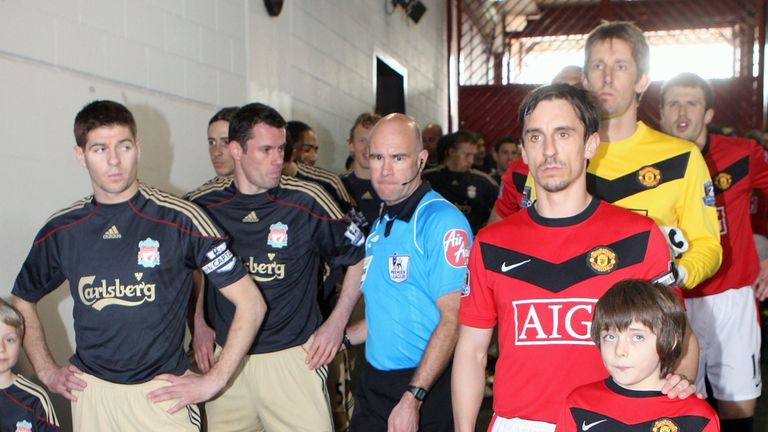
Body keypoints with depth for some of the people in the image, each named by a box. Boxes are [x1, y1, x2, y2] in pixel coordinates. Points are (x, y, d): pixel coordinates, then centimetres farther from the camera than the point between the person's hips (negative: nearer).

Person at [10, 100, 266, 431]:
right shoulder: (60, 231, 1)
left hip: (162, 391, -3)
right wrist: (47, 371, 10)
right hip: (89, 390, 4)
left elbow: (251, 304, -11)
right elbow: (22, 301, 19)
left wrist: (212, 381, -11)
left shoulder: (180, 220, -12)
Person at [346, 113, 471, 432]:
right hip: (373, 382, 7)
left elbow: (453, 318, -20)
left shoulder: (443, 221, -15)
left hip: (426, 387, -7)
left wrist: (413, 397, -22)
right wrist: (342, 338, 11)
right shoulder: (380, 224, 11)